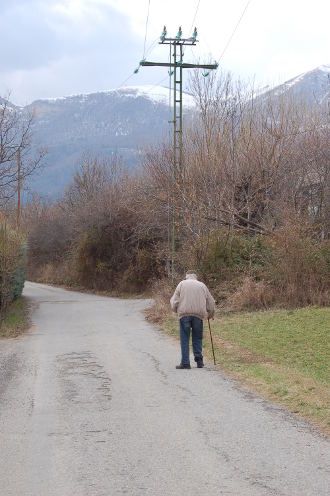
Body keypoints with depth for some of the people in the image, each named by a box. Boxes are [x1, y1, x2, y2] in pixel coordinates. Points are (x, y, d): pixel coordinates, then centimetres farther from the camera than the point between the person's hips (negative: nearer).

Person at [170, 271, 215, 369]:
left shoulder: (182, 284, 11)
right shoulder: (202, 285, 16)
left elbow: (174, 301, 2)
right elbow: (211, 303, 17)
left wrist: (176, 310, 19)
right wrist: (210, 315, 31)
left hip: (184, 314, -1)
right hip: (199, 314, 2)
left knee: (184, 339, 1)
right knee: (197, 338, 11)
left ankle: (185, 362, -2)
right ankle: (199, 361, 9)